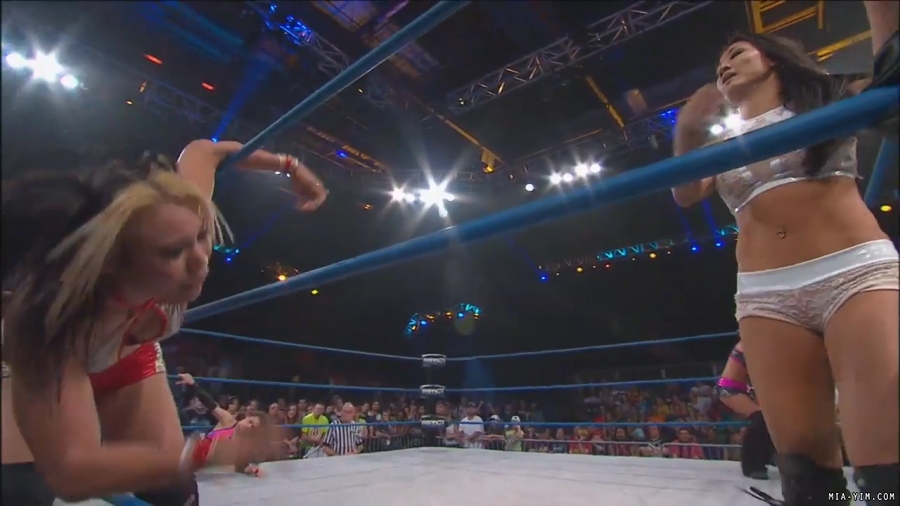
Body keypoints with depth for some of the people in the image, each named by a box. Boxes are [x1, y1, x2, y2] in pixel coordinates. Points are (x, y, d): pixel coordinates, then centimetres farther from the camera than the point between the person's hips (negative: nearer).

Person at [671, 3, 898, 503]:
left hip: (857, 273, -2)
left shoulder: (830, 98, 16)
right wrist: (687, 134, -7)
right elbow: (685, 195, 6)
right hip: (765, 297, 2)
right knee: (804, 465, 0)